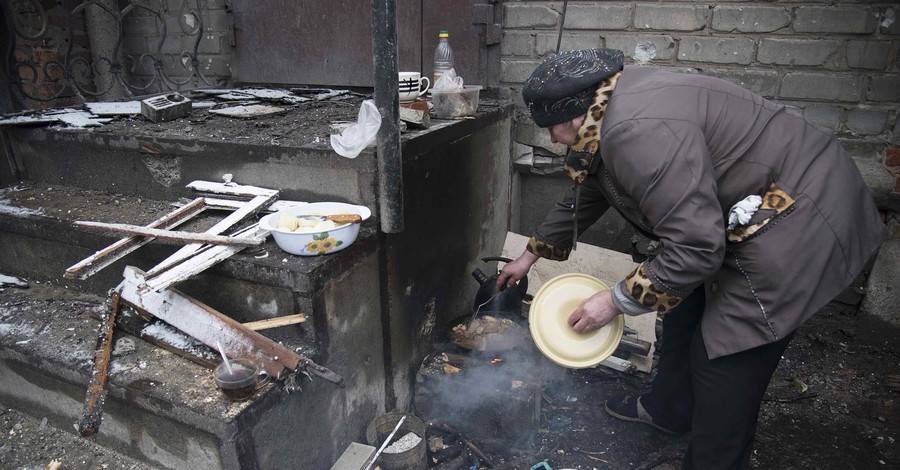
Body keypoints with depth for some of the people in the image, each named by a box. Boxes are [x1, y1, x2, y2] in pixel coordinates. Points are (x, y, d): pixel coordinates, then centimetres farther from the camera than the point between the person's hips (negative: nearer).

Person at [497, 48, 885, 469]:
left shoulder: (638, 132, -29)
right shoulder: (612, 111, 5)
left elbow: (696, 246, -30)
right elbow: (584, 197, 19)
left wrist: (617, 301, -15)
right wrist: (531, 254, 29)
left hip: (797, 227, -11)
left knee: (723, 368, -5)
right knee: (684, 302, 22)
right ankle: (668, 408, 43)